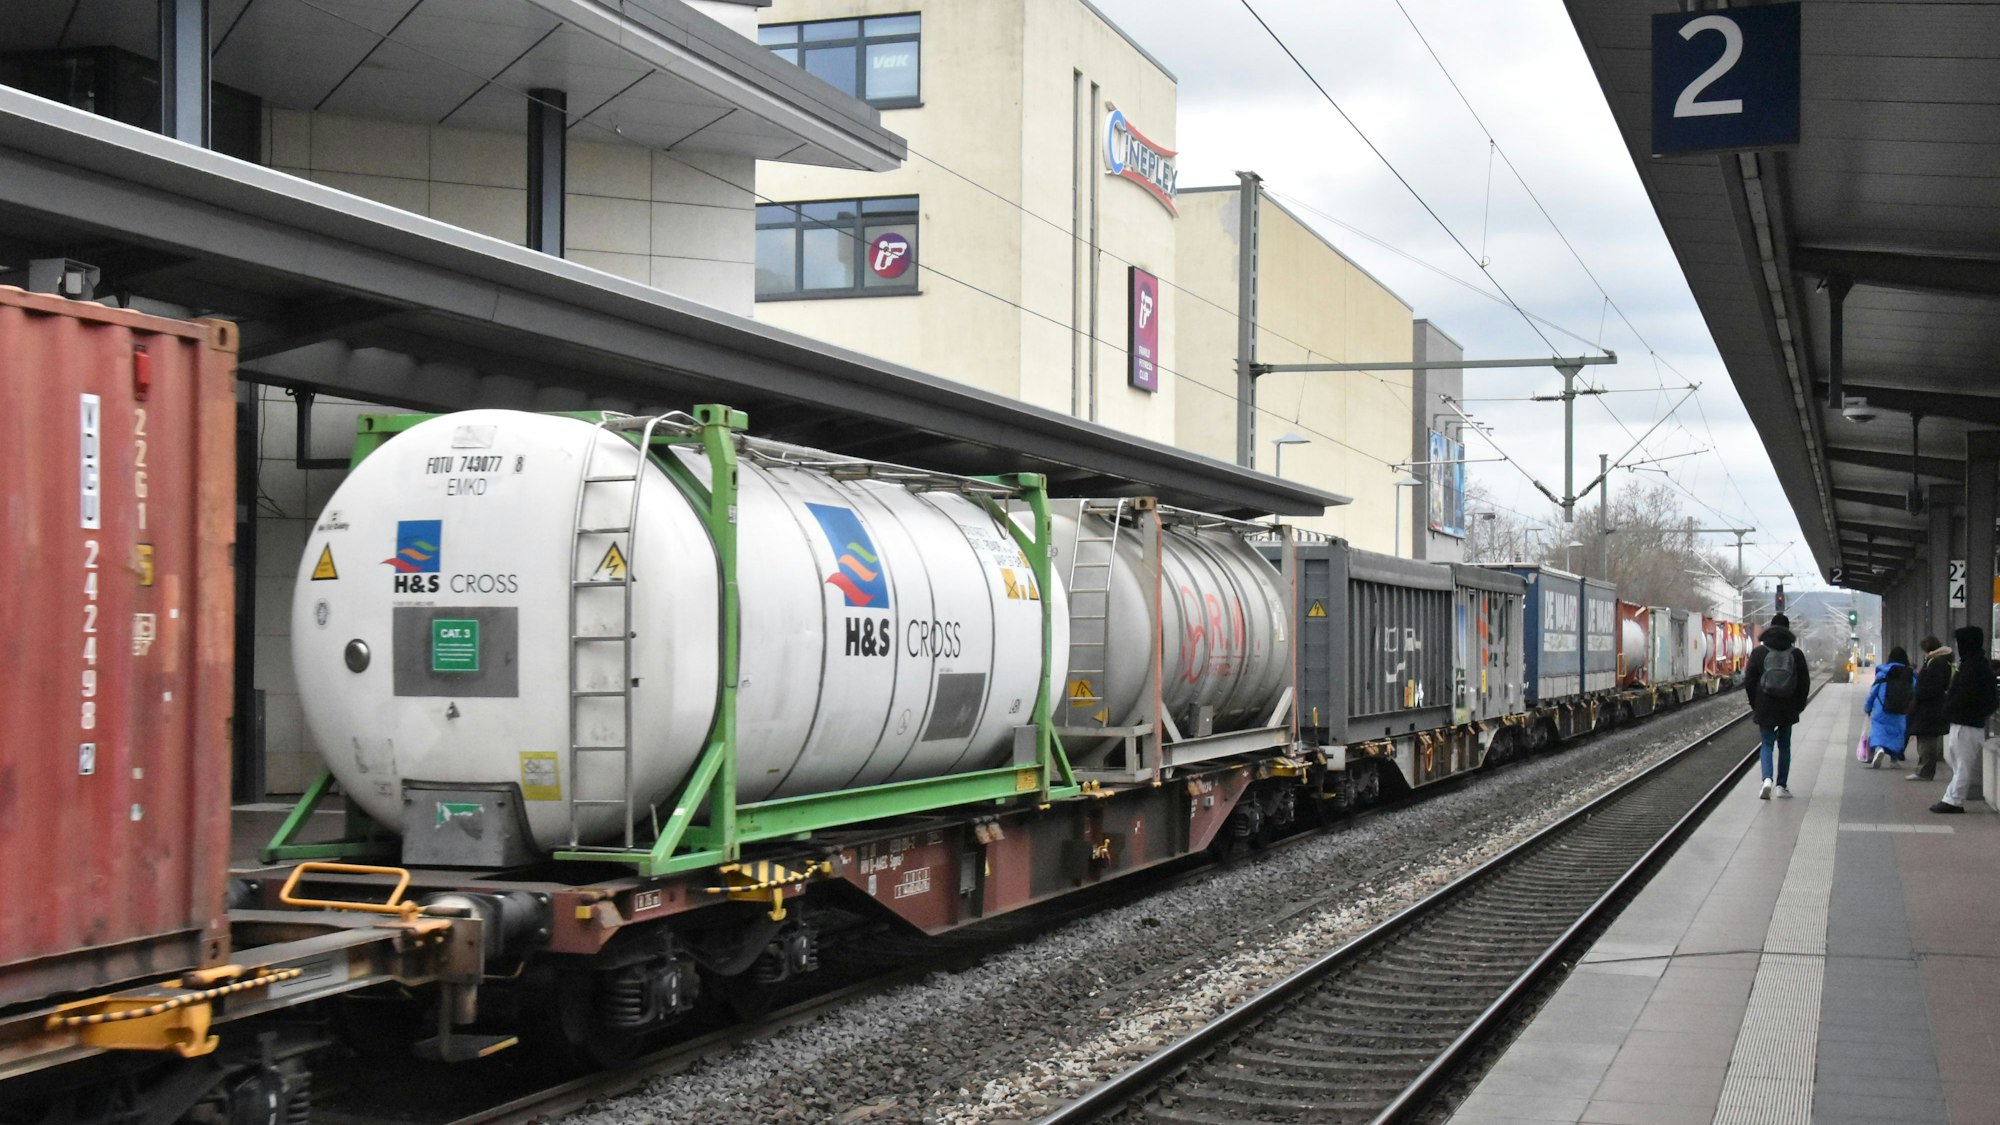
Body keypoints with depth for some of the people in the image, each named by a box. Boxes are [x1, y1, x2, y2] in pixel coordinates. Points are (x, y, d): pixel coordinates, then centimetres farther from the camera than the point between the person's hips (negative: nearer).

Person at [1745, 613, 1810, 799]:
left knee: (1767, 744, 6)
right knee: (1784, 745, 14)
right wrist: (1799, 705, 12)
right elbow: (1805, 683, 1)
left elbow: (1749, 681, -2)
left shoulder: (1758, 652, -4)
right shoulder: (1796, 654, -2)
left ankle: (1767, 779, -17)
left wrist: (1754, 704, 10)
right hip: (1787, 709, 1)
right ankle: (1781, 786, 15)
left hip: (1765, 707, -1)